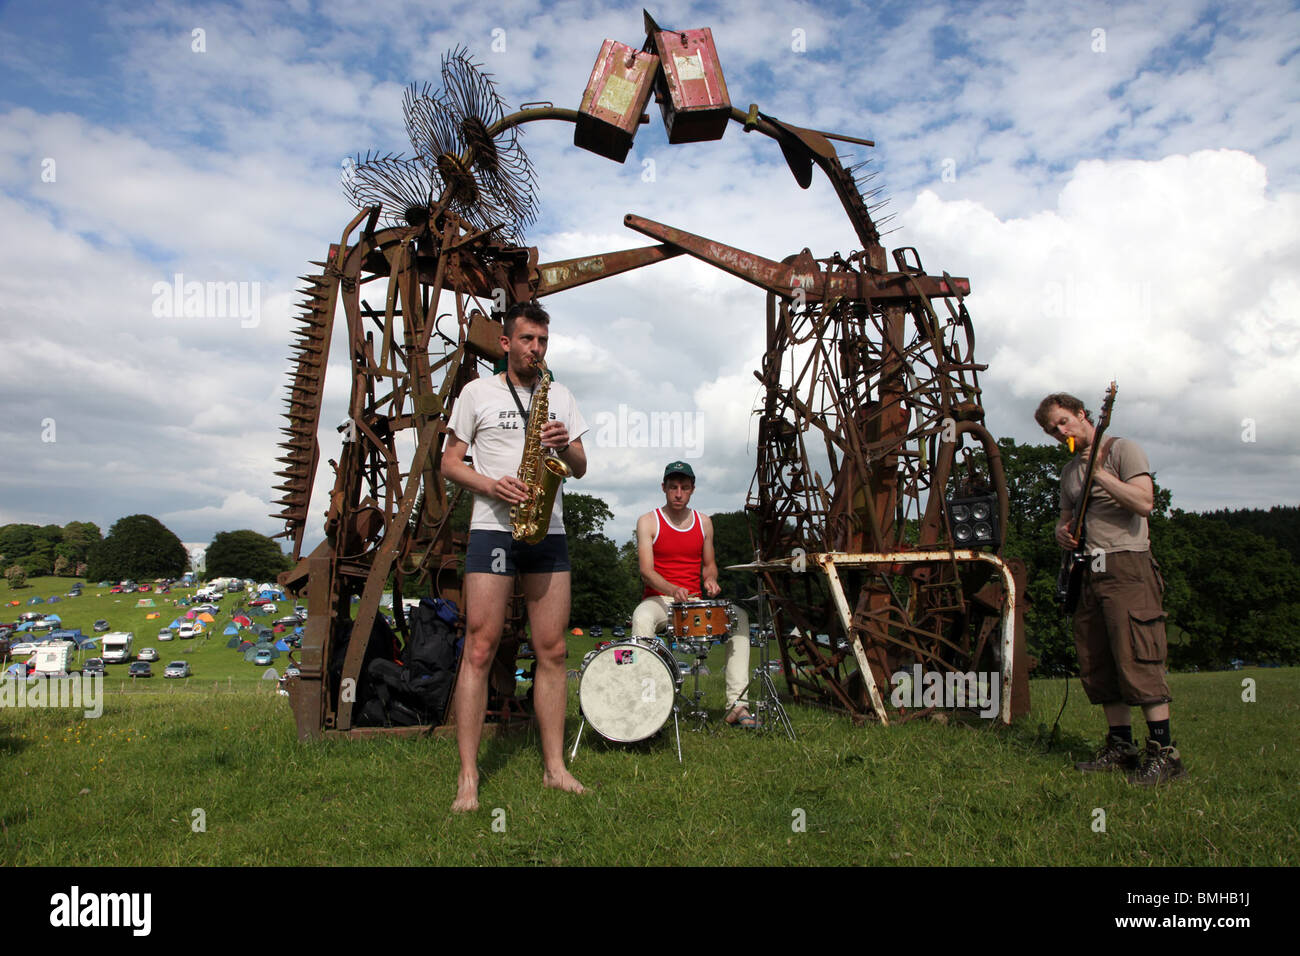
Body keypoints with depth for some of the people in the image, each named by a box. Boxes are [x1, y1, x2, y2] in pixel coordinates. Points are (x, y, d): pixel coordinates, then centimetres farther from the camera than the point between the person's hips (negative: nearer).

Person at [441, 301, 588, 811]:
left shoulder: (560, 396, 16)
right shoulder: (477, 392, 6)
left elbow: (580, 469, 15)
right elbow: (450, 461, 4)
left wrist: (566, 445, -7)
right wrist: (491, 485, -13)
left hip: (549, 532, 4)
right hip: (492, 527, -3)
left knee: (552, 651, 4)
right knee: (480, 649, -4)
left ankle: (554, 766, 13)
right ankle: (468, 774, 3)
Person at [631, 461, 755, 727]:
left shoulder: (704, 523, 11)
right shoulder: (648, 522, -3)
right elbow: (646, 571, -12)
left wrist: (711, 579, -5)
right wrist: (672, 589, -32)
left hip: (694, 601, 4)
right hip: (657, 600, -3)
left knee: (739, 615, -21)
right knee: (642, 618, -37)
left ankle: (737, 704, -23)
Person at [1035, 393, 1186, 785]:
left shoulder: (1122, 449, -1)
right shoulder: (1069, 470, 21)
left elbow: (1144, 502, -14)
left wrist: (1099, 473, -13)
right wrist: (1062, 531, 8)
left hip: (1127, 566, -8)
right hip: (1091, 572, 8)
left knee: (1136, 659, -13)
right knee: (1097, 665, 6)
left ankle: (1165, 752, -6)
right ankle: (1121, 747, 14)